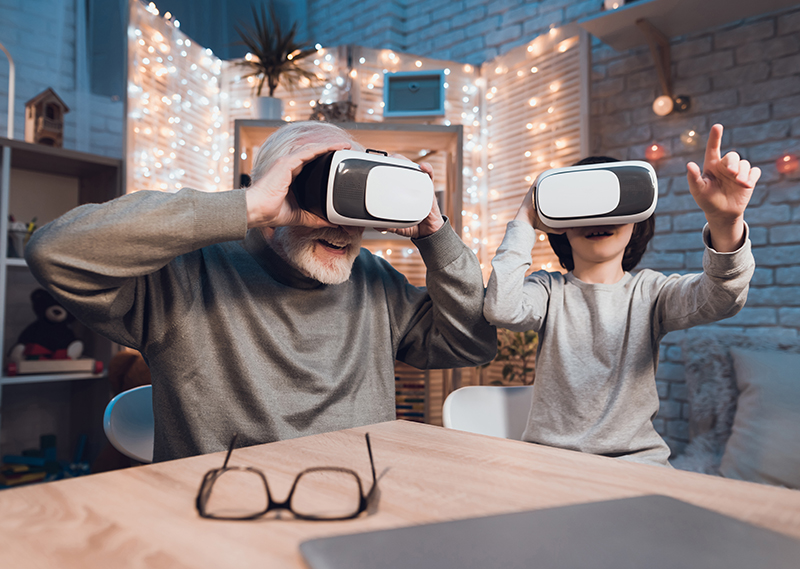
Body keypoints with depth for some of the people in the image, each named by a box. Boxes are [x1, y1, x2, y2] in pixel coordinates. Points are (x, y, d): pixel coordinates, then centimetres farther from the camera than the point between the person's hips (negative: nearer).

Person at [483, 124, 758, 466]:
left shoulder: (649, 292, 1)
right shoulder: (549, 290, 0)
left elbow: (720, 297, -18)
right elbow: (500, 309, -20)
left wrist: (725, 223, -38)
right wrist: (525, 221, -13)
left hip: (636, 457, 2)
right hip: (550, 457, -1)